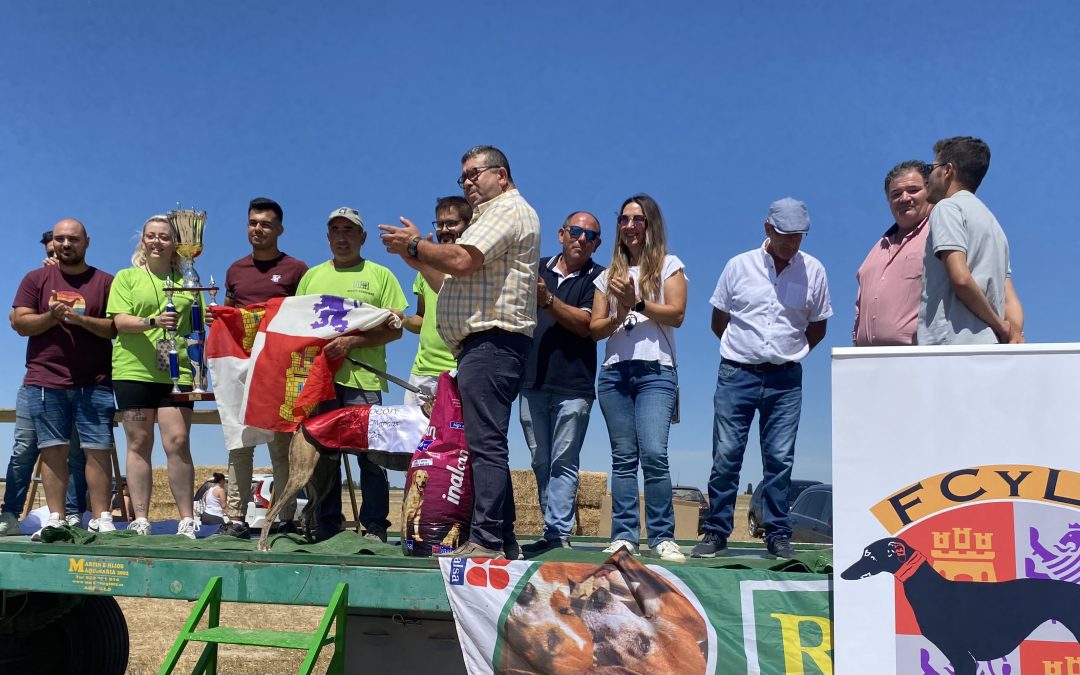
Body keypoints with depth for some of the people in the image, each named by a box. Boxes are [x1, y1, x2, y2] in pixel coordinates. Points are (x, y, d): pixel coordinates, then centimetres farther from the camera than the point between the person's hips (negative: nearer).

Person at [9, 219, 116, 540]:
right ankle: (55, 519, 6)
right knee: (53, 450, 1)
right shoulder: (36, 279, 11)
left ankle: (101, 518, 0)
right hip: (45, 381, 1)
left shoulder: (105, 282, 8)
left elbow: (116, 327, 0)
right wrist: (51, 316, -13)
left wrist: (82, 319, -14)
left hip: (94, 383, -1)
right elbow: (20, 323, 4)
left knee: (98, 449, -4)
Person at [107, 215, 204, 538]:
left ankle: (187, 520, -2)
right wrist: (153, 322, -20)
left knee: (178, 442, -7)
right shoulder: (126, 277, 11)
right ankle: (140, 520, 7)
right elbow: (120, 321, -3)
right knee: (139, 445, 3)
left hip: (177, 372, 0)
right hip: (134, 370, 0)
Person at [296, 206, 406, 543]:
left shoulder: (380, 275, 7)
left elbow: (394, 328, -1)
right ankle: (326, 527, 14)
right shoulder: (312, 276, 20)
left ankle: (375, 527, 3)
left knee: (369, 454, -4)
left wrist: (352, 341, -13)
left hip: (363, 378, -4)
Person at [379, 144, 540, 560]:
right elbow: (452, 279, 26)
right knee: (487, 444, 9)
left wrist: (415, 244, -4)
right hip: (482, 343, 11)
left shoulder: (508, 209, -4)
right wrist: (413, 253, 16)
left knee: (485, 442, -14)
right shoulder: (492, 214, 29)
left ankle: (486, 541, -15)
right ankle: (503, 540, 12)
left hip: (491, 341, -11)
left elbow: (461, 261, -18)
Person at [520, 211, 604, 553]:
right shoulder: (537, 268, 14)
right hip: (532, 382, 4)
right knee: (541, 463, 7)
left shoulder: (597, 278, 2)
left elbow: (586, 324, -12)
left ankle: (557, 533, -4)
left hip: (573, 386, -4)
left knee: (563, 463, -5)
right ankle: (556, 532, 15)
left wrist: (548, 299, -21)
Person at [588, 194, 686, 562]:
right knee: (623, 457, 2)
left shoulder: (668, 265, 9)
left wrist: (637, 302, -14)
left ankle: (662, 537, -10)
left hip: (655, 371, -4)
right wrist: (619, 315, -7)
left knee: (654, 453, -16)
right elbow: (595, 328, 12)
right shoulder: (609, 275, 19)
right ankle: (624, 535, 4)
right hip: (614, 372, 4)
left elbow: (676, 314, -4)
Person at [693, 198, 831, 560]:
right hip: (736, 374, 0)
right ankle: (716, 532, 9)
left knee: (780, 458, 1)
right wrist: (746, 348, 10)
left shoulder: (813, 271, 4)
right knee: (726, 455, -1)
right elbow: (719, 322, 11)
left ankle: (778, 535, 11)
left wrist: (788, 352, 10)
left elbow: (817, 327, 14)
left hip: (785, 379, 1)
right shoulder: (739, 266, 2)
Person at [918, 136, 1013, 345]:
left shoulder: (947, 207, 1)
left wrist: (999, 326, -5)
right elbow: (1010, 300, 21)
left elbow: (960, 278, -13)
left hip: (950, 344, -8)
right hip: (989, 349, 8)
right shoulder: (992, 221, 28)